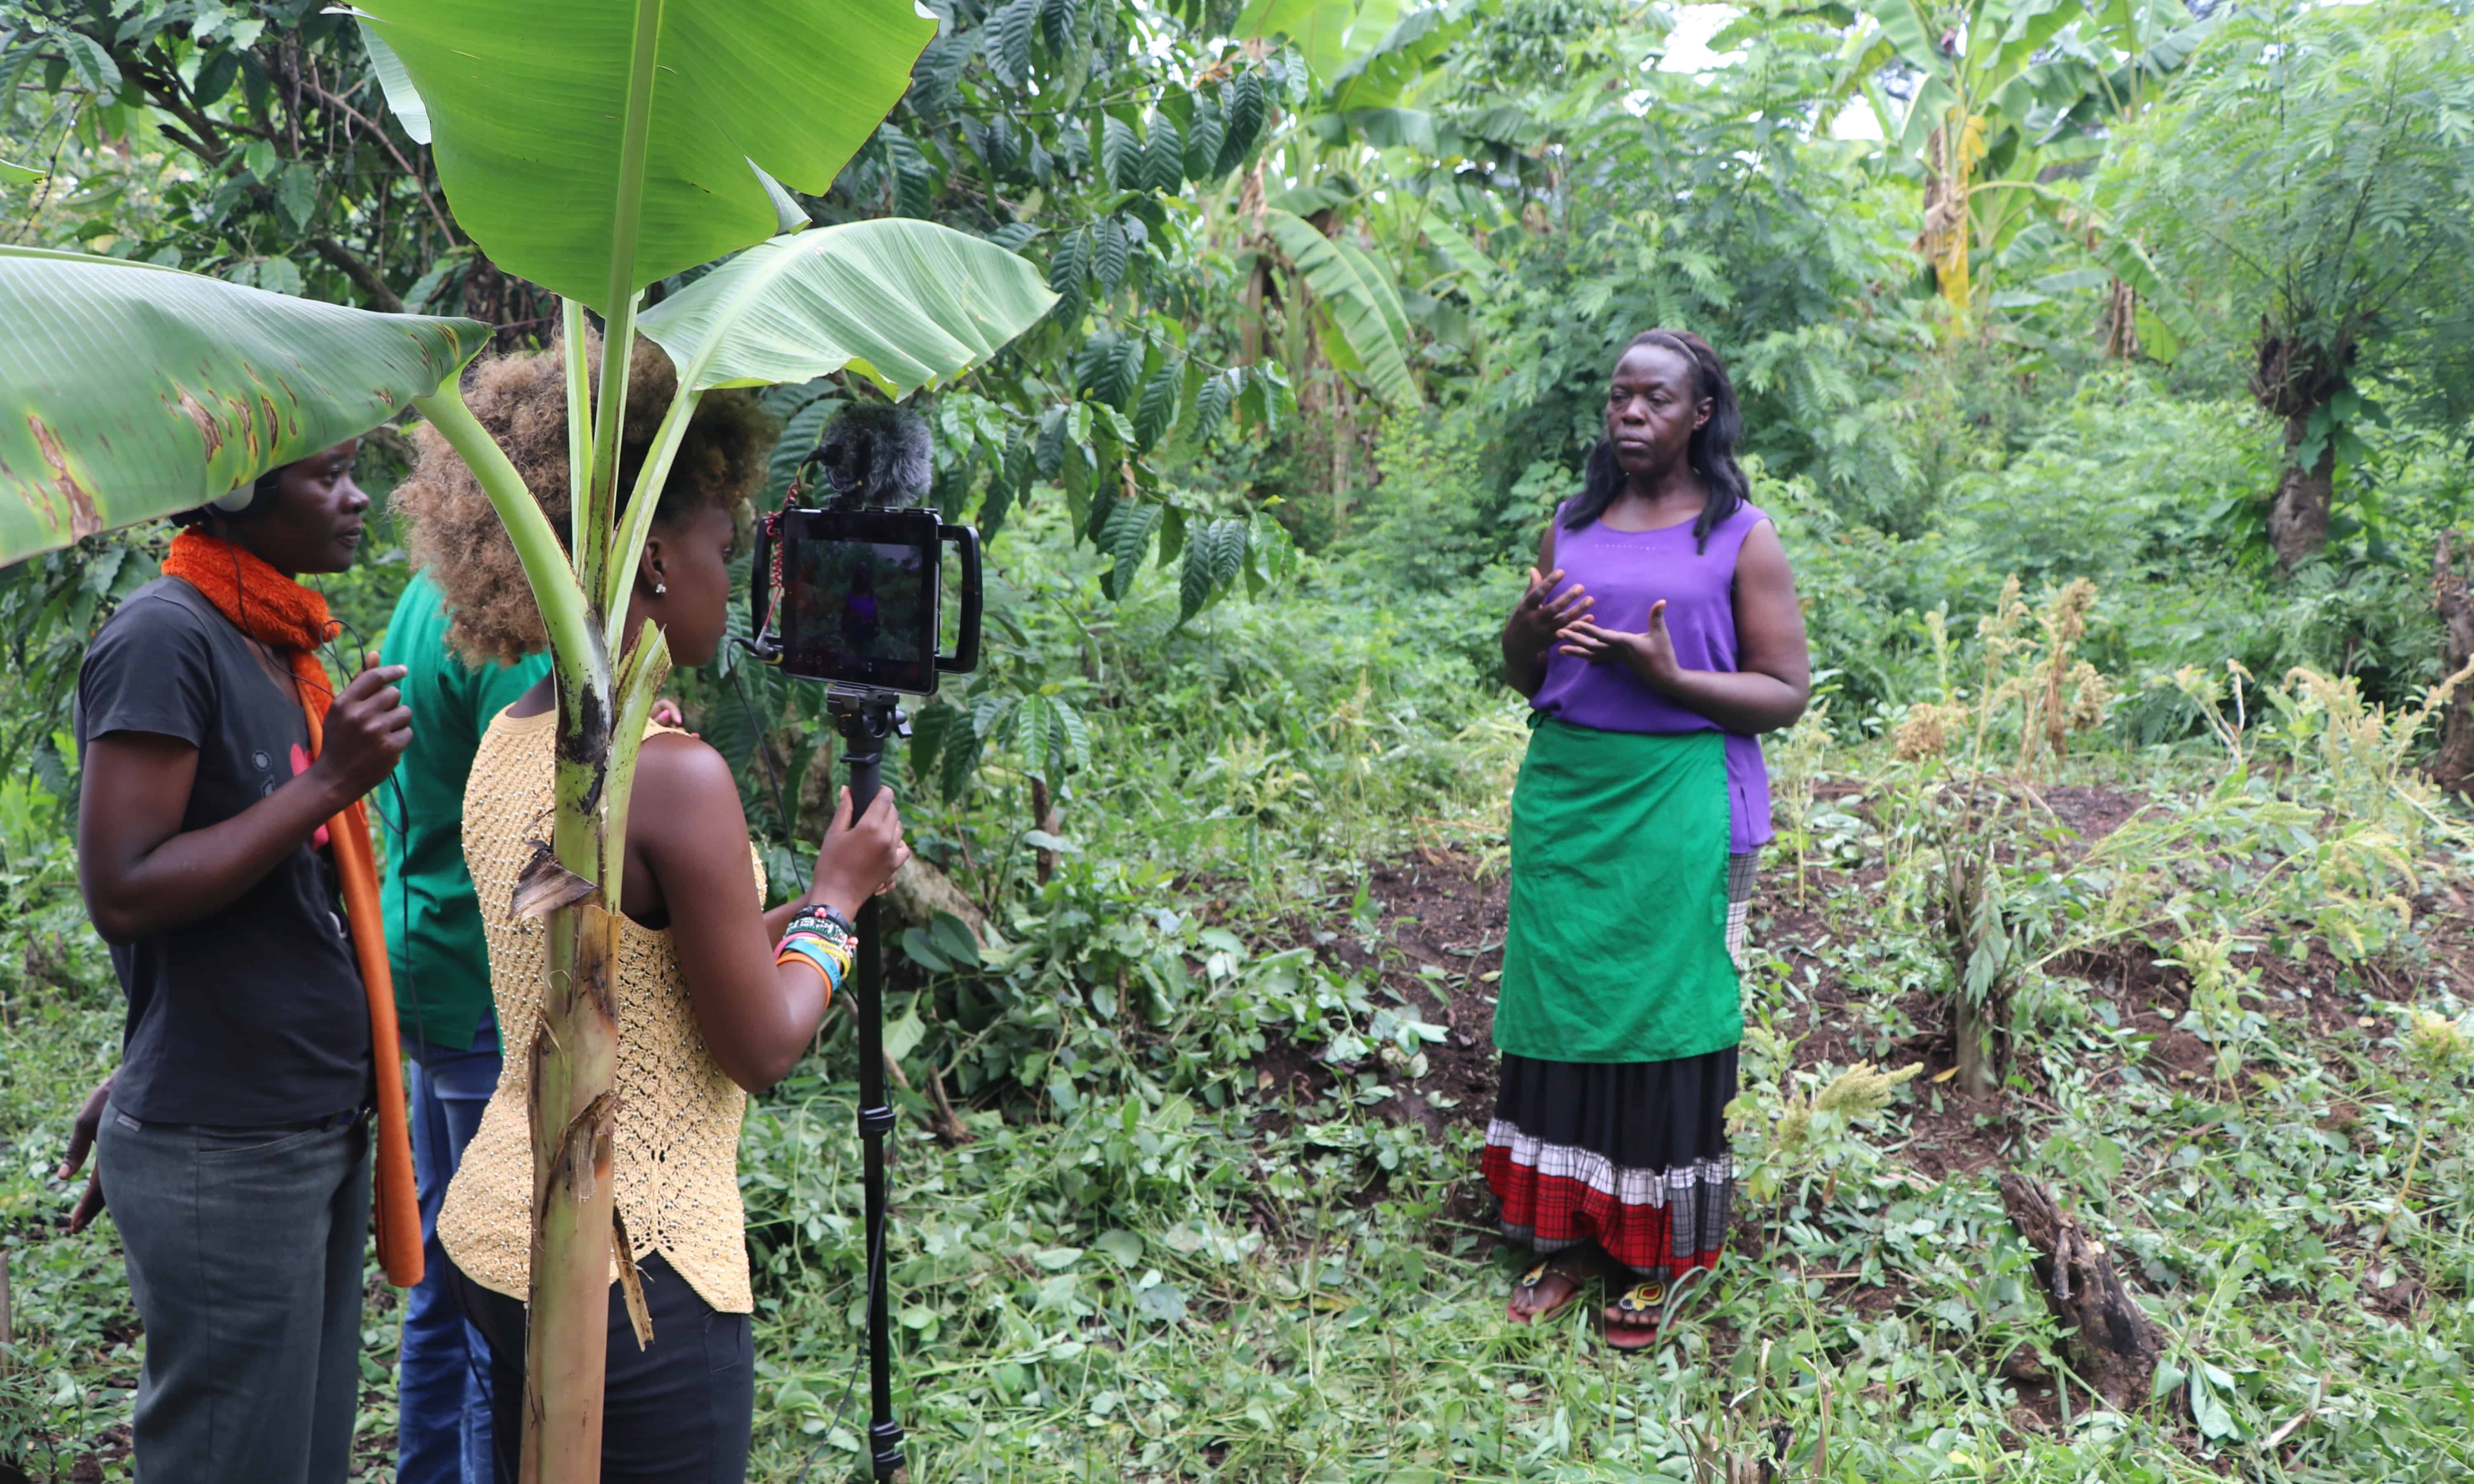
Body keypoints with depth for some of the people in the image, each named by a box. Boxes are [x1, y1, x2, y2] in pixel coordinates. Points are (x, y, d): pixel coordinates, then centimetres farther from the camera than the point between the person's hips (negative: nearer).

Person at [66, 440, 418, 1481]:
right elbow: (121, 894, -20)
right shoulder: (165, 636, -14)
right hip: (225, 1156, -8)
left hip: (319, 1128, 8)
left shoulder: (278, 644, 13)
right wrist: (327, 783, -21)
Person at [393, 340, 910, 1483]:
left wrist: (808, 907, 16)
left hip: (497, 1226, 9)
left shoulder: (507, 742, 4)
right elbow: (761, 1049, -14)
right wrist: (839, 895, 0)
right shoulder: (674, 772, -22)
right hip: (630, 1266, -9)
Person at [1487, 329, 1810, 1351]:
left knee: (1663, 1022, 1)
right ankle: (1564, 1239, 20)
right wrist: (1530, 632, -6)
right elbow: (1521, 678, 17)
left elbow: (1787, 692, -4)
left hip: (1679, 807, -4)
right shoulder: (1571, 526, 11)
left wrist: (1672, 676, -20)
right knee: (1559, 1011, 7)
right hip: (1564, 797, 4)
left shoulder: (1741, 537, -2)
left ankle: (1652, 1262, 15)